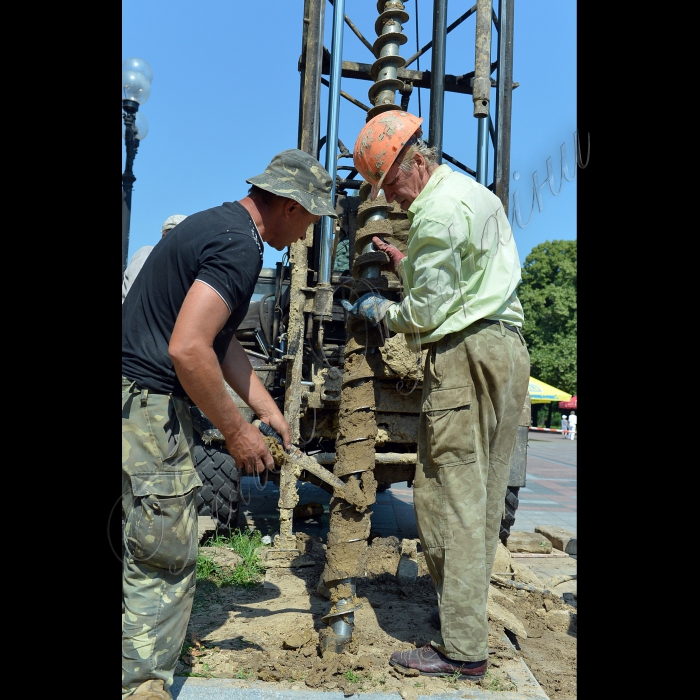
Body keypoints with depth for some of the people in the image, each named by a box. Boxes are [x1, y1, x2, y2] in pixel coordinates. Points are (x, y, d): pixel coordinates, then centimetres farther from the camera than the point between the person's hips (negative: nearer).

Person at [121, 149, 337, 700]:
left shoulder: (220, 224, 17)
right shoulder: (240, 245, -17)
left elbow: (221, 341, 22)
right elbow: (188, 348, -27)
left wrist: (267, 408, 21)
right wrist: (238, 431, -16)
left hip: (149, 404, 11)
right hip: (146, 402, -11)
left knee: (160, 549, 20)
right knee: (167, 555, -2)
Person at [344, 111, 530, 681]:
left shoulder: (437, 209, -9)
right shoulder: (478, 193, 23)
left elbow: (426, 309, -11)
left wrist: (379, 312, 6)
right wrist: (403, 261, 21)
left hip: (466, 354, -10)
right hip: (510, 350, 10)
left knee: (449, 498, -6)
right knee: (482, 498, 10)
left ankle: (462, 650, 0)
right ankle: (467, 627, 19)